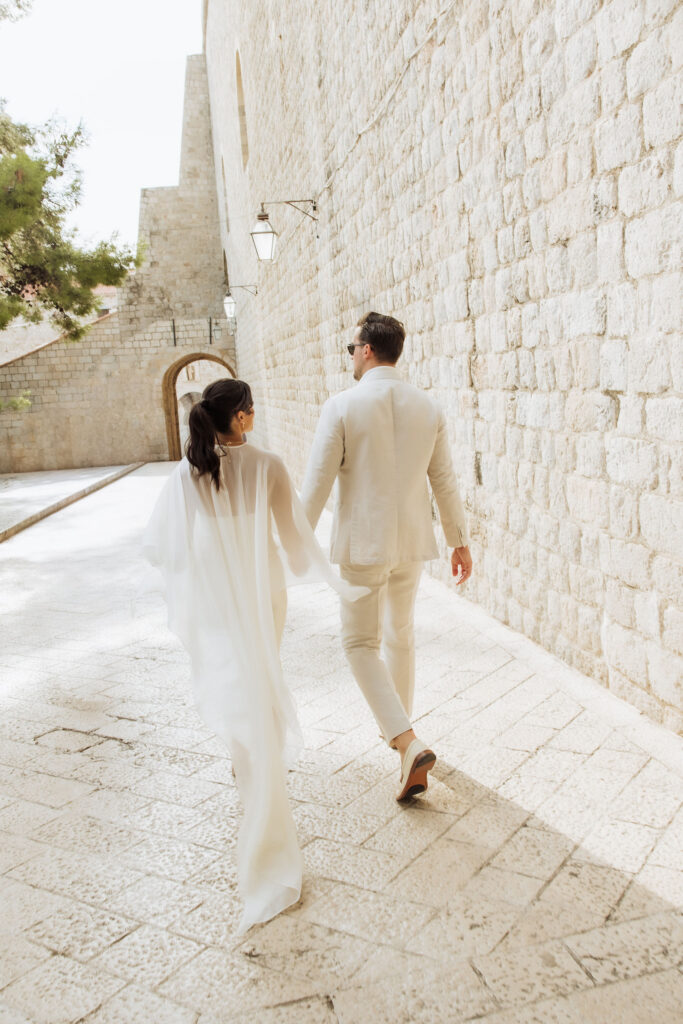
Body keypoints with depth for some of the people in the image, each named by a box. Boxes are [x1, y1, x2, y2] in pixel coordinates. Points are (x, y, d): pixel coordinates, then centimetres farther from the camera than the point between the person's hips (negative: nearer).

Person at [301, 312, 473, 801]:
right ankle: (397, 724, 39)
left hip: (361, 544, -5)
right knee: (400, 632, 23)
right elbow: (445, 482, 5)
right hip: (412, 541, 5)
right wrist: (460, 541, 15)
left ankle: (409, 744, -8)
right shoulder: (429, 407, 0)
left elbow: (317, 483, -13)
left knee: (362, 644, 6)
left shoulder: (342, 406, -13)